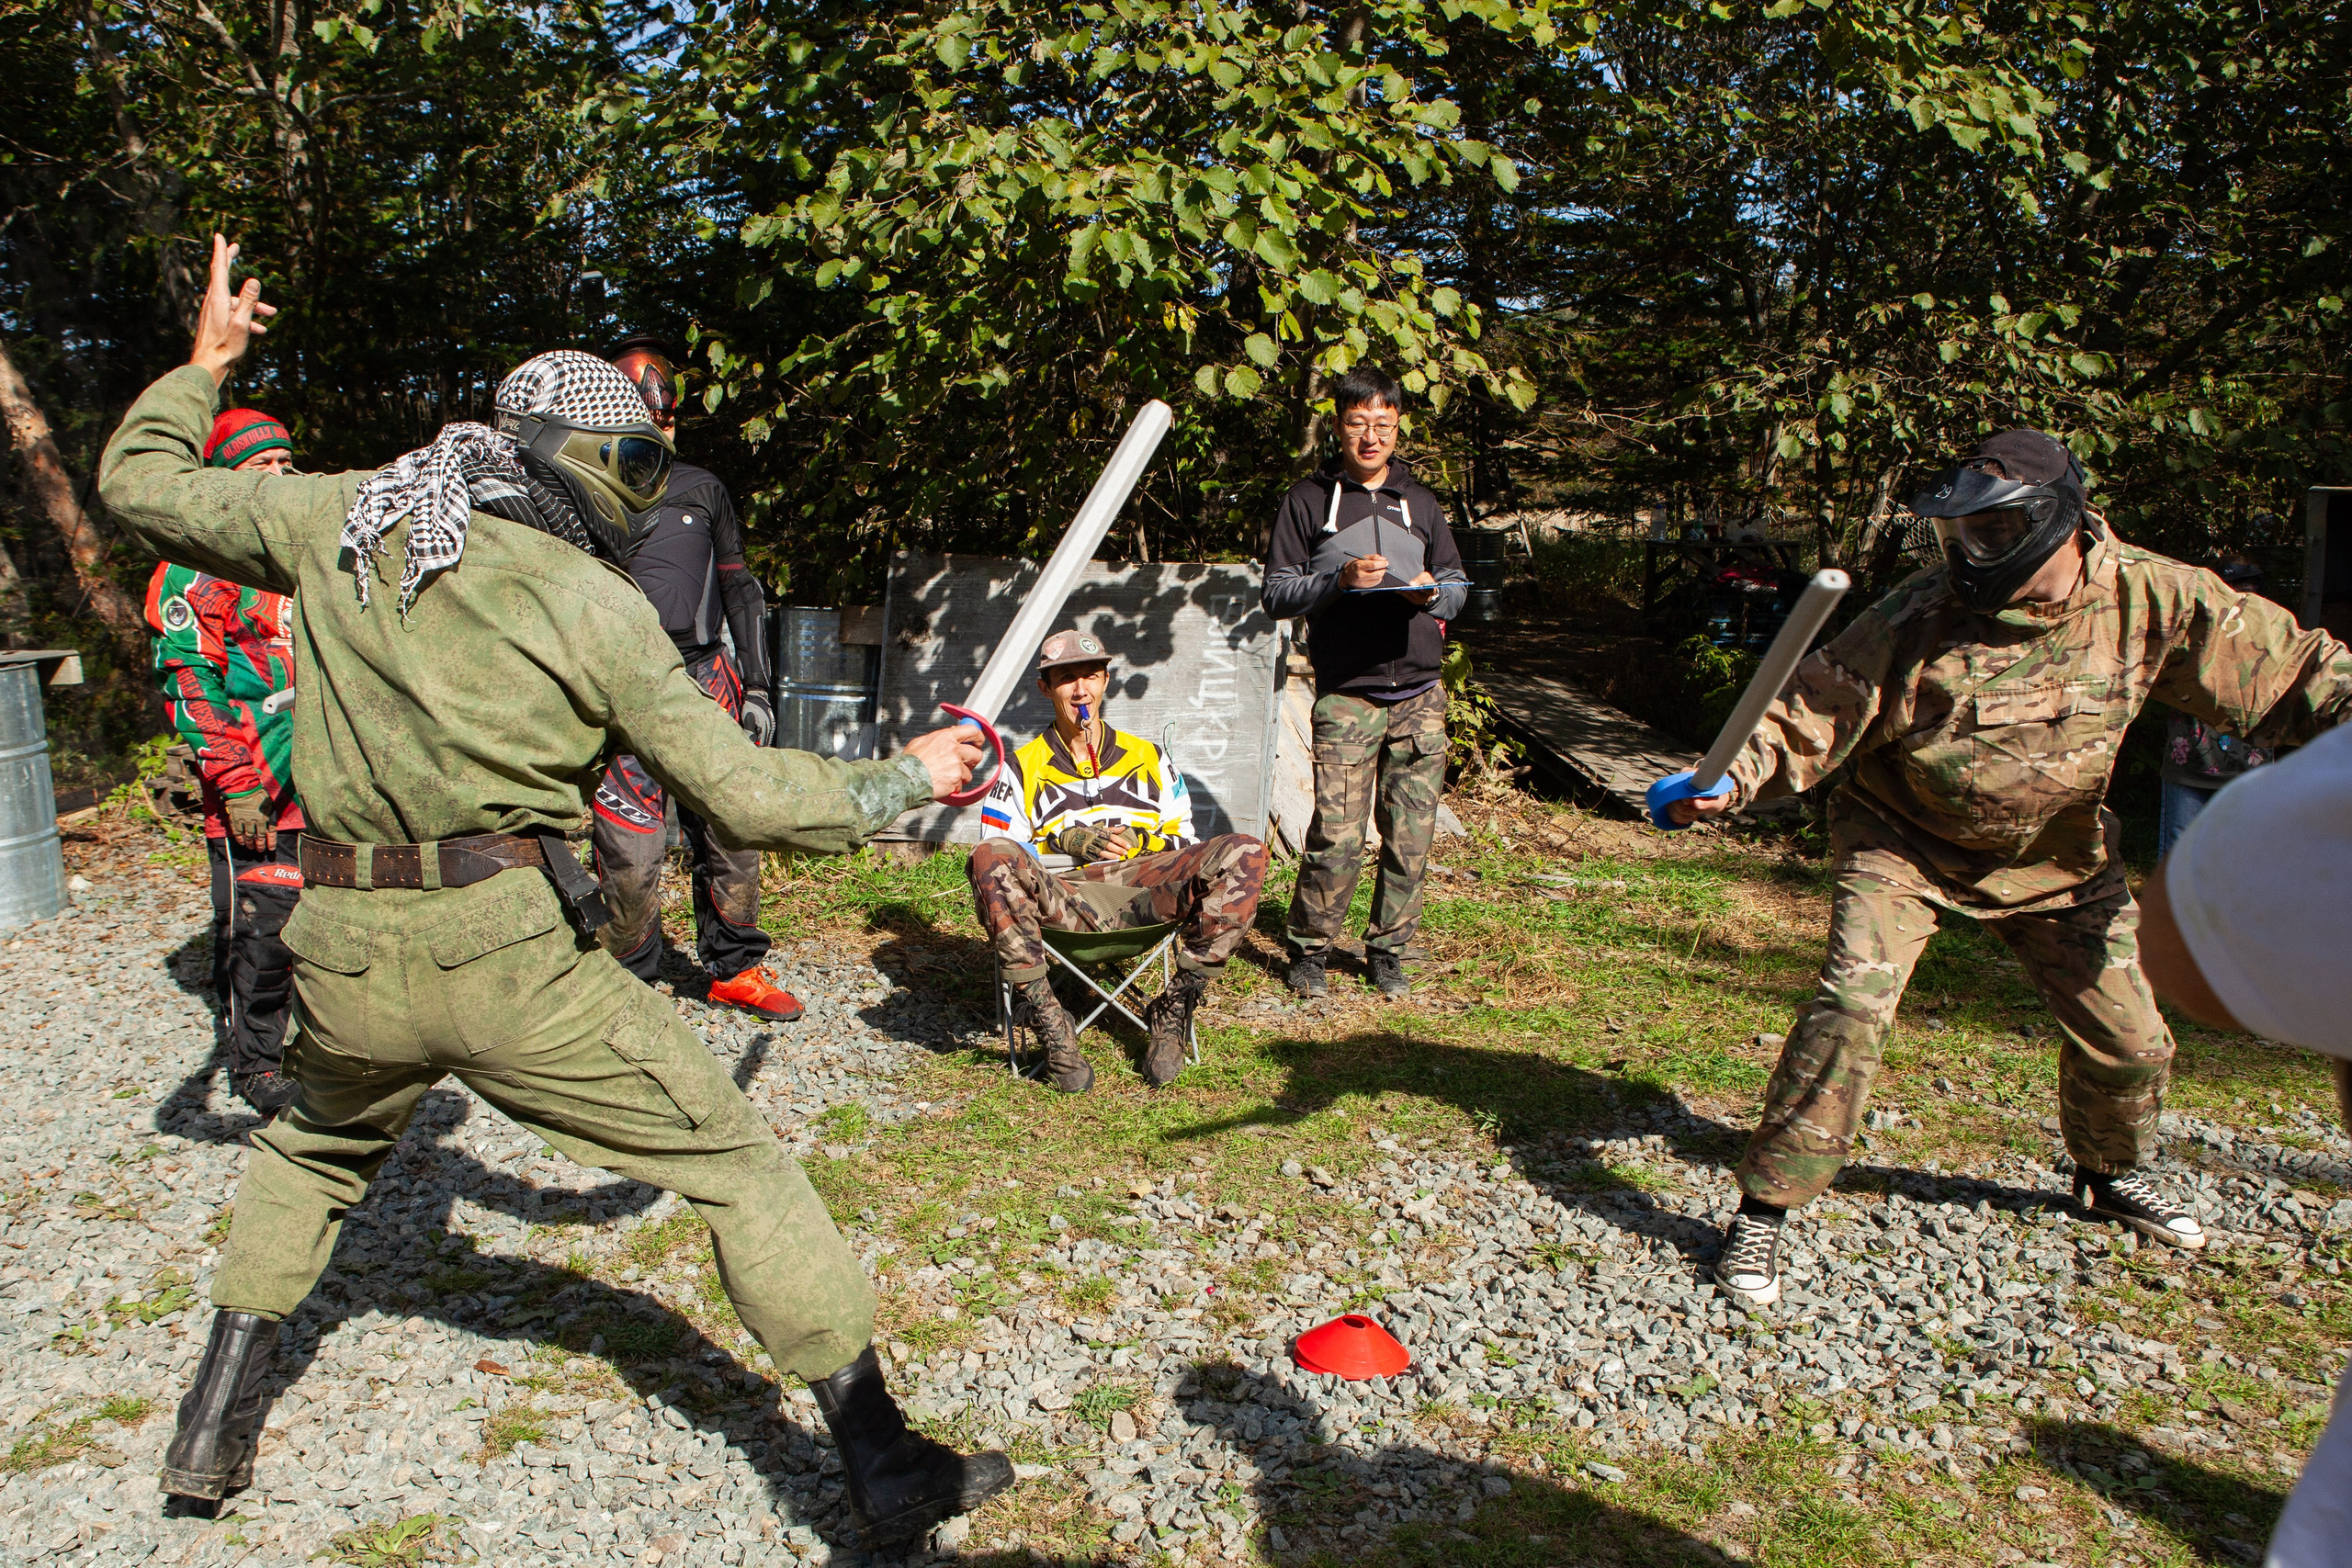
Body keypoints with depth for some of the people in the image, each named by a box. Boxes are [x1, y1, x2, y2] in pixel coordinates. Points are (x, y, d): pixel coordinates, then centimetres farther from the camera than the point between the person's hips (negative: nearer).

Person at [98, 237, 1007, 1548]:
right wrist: (907, 779, 8)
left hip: (346, 954, 5)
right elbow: (745, 794, -4)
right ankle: (885, 1466, 8)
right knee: (739, 1162, 5)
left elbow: (140, 488, 24)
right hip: (511, 954, -5)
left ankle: (216, 1433, 40)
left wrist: (205, 365, 39)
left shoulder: (342, 518, 8)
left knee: (316, 1152, 36)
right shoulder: (595, 603, -5)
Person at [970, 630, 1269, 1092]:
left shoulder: (1149, 758, 26)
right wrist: (1063, 842, -5)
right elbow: (996, 856, 10)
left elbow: (1183, 841, 21)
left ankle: (1173, 1010, -20)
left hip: (1141, 891, 2)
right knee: (989, 858, -35)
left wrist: (1137, 839, 0)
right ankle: (1048, 1021, -29)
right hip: (1062, 904, -2)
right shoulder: (1022, 768, 20)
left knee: (1244, 853, -26)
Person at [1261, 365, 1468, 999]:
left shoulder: (1420, 501, 17)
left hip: (1420, 695, 4)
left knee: (1411, 837, 3)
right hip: (1346, 695, -3)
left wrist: (1433, 592, -3)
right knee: (1336, 835, -9)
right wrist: (1340, 580, -15)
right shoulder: (1308, 500, 6)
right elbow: (1277, 594, 2)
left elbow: (1458, 584, 20)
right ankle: (1310, 948, 9)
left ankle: (1388, 950, 18)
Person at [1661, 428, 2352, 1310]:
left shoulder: (2148, 600, -15)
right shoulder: (1920, 618, -23)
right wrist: (1730, 783, -37)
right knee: (1853, 1001, -24)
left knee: (2128, 1038, 12)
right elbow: (1814, 715, -21)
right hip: (1906, 843, -4)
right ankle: (1765, 1210, -12)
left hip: (2058, 856, 4)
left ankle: (2112, 1171, 47)